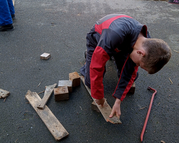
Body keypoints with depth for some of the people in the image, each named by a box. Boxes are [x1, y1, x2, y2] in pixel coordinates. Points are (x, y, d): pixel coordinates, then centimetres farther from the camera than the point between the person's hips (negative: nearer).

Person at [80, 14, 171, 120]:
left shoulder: (146, 43, -25)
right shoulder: (115, 35, -47)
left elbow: (130, 74, -19)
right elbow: (96, 67, -40)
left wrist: (118, 101, -22)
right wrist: (99, 97, -27)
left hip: (120, 46, 4)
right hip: (97, 40, -4)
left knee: (132, 76, -4)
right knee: (90, 82, -9)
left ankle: (115, 56, 23)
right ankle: (89, 54, 18)